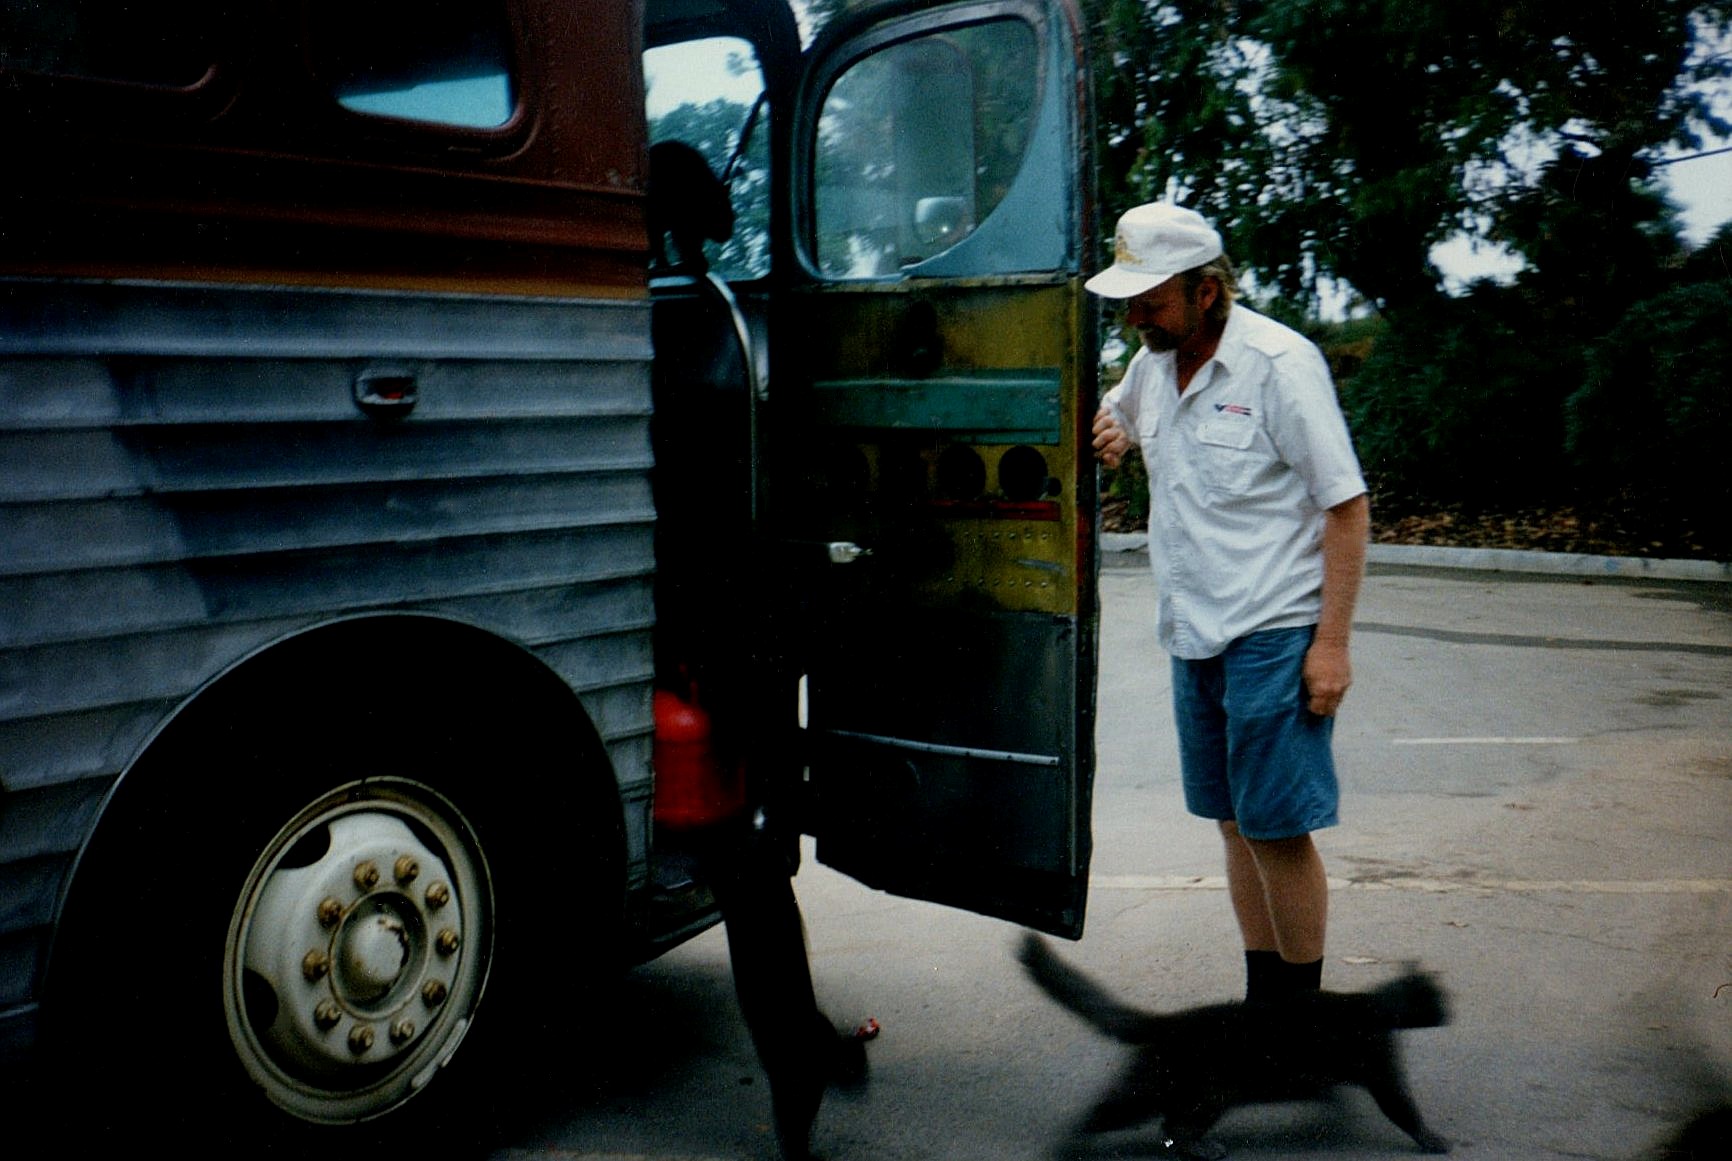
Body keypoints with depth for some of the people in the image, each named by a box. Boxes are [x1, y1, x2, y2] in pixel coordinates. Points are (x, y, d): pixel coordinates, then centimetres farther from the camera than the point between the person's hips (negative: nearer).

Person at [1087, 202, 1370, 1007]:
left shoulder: (1279, 363, -13)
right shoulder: (1152, 365, 8)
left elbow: (1347, 507, -12)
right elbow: (1115, 418, 32)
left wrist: (1332, 641, -16)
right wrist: (1107, 436, 6)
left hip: (1272, 637, -7)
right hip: (1193, 637, 7)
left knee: (1277, 828, -1)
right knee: (1235, 822, 13)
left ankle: (1305, 1001, 15)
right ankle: (1261, 995, 25)